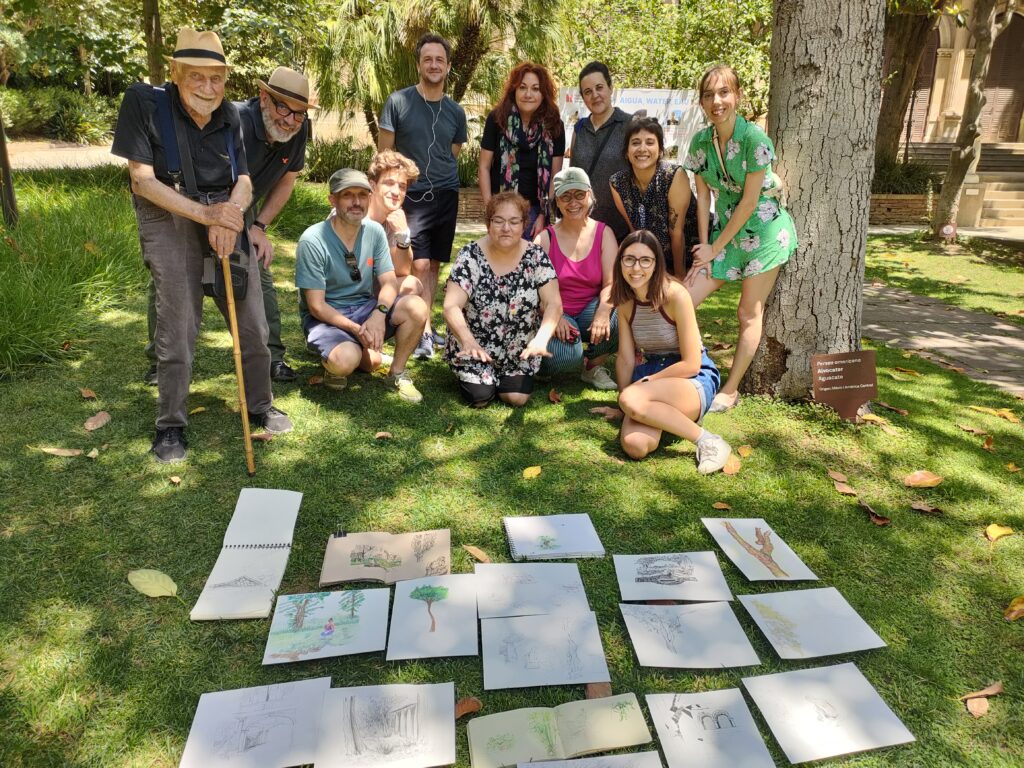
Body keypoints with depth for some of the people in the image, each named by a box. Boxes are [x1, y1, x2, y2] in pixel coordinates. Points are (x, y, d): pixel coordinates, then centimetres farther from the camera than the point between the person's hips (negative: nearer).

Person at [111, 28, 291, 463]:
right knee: (177, 326, -5)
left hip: (225, 220, 4)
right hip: (170, 220, -4)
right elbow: (142, 179, -11)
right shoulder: (144, 103, -8)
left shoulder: (230, 117, 4)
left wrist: (231, 214, -20)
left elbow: (244, 181, 3)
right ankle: (170, 425, 11)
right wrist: (205, 214, -21)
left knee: (253, 321, 4)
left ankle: (260, 406, 23)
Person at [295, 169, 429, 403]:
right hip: (326, 316, -4)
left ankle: (397, 373, 0)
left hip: (364, 307, 5)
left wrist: (379, 313, -25)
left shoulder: (374, 231, -4)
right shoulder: (312, 241, -18)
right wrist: (356, 329, -28)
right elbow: (316, 306, -17)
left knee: (417, 308, -22)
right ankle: (333, 361, 4)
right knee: (344, 361, -36)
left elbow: (389, 283, -4)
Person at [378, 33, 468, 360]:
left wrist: (443, 181, 8)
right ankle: (424, 332, -1)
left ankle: (423, 326, 20)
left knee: (434, 265, 8)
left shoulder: (456, 112, 9)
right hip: (412, 196, -4)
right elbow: (384, 153, -2)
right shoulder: (398, 102, -4)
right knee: (419, 264, -10)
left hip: (446, 196, 4)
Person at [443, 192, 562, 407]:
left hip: (520, 350, 2)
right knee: (480, 397, -13)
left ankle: (501, 375, 23)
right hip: (474, 347, -1)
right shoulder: (470, 256, -15)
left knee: (517, 398, -11)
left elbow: (553, 304, -18)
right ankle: (469, 374, 22)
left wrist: (541, 339, -38)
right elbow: (452, 307, -23)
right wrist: (468, 340, -43)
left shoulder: (536, 256, -10)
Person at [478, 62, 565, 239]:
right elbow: (484, 167, -3)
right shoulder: (497, 118, -7)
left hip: (536, 208, 1)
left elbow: (555, 175, 0)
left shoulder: (554, 125, -4)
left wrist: (544, 215, -5)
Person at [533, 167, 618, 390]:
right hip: (556, 316, -2)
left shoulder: (604, 233, 1)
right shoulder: (545, 239, -3)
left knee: (617, 318, -32)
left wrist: (604, 309, -32)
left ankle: (594, 367, -2)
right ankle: (542, 365, 6)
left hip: (590, 313, 2)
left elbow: (611, 283, -9)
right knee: (565, 356, -34)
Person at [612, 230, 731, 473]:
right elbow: (626, 358, 4)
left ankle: (707, 440, -19)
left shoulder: (675, 295, -17)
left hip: (694, 380, -5)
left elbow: (691, 364, -15)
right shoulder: (625, 301, 1)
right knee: (634, 446, -25)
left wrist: (644, 382, -10)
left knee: (632, 399, -35)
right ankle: (666, 414, 8)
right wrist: (623, 405, 0)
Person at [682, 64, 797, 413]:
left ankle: (730, 390, 11)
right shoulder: (700, 142, -1)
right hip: (725, 230, 6)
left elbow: (749, 202, -17)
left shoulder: (755, 139, -19)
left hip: (762, 230, -6)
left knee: (749, 313, 1)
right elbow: (703, 196, 2)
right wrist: (704, 245, -5)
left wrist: (715, 248, -13)